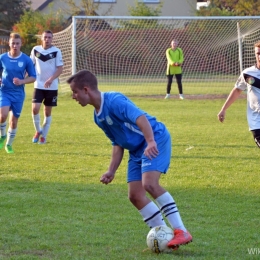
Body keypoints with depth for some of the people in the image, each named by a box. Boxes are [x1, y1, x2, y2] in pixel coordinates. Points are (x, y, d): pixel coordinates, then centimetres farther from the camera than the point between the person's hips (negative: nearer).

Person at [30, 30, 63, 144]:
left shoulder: (56, 51, -6)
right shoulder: (35, 50, 1)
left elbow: (60, 69, -8)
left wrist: (51, 79, -23)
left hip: (52, 87, -1)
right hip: (38, 85, 1)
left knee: (47, 112, 6)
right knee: (35, 109, -12)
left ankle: (44, 136, 19)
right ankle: (38, 130, 12)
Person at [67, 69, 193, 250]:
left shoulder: (113, 101, -19)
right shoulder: (98, 117, 11)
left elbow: (140, 117, -33)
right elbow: (118, 143, 19)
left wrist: (151, 142, -47)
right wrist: (111, 171, 12)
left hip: (156, 140, -10)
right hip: (136, 150, 10)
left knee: (149, 184, -27)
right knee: (135, 195, -1)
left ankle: (181, 231, -24)